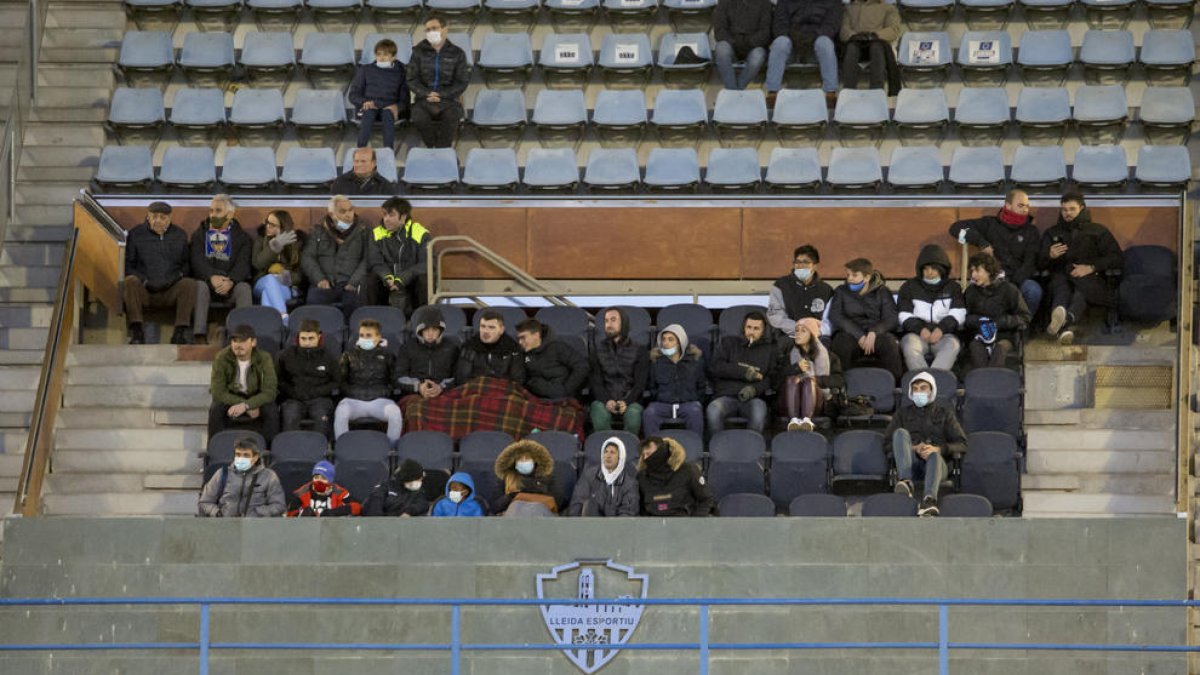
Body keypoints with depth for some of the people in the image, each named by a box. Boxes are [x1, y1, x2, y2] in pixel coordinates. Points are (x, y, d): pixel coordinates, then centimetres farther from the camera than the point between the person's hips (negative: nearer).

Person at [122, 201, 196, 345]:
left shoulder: (180, 235, 17)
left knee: (188, 284, -28)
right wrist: (144, 280, -10)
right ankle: (136, 331, -36)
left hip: (170, 292, 1)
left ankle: (180, 331, -32)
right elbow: (127, 264, 6)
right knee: (130, 281, -33)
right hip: (144, 291, -1)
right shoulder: (135, 234, 11)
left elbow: (188, 264, 18)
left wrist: (177, 276, -4)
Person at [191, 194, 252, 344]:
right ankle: (200, 336, -43)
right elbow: (197, 261, 0)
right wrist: (212, 277, -22)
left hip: (232, 283, 0)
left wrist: (230, 281, -24)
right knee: (200, 286, -33)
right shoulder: (199, 235, 17)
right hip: (206, 280, 0)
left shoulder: (242, 237, 14)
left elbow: (243, 264, -2)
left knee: (244, 288, -32)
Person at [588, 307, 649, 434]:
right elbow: (595, 381, 6)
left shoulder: (638, 350, 9)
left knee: (633, 416, -36)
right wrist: (606, 401, -14)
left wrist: (626, 402, -17)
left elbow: (640, 383, 2)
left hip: (629, 399, -1)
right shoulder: (599, 348, 14)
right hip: (603, 398, 1)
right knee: (600, 417, -35)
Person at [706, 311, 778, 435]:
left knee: (759, 411, -37)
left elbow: (772, 377, 9)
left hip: (753, 397, 0)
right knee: (713, 410, -34)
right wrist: (744, 373, -2)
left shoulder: (769, 349, 20)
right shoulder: (729, 342, 21)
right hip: (726, 395, 0)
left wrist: (755, 389, -12)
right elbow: (714, 367, 7)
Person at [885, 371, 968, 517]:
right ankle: (905, 481, -46)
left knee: (935, 457, -39)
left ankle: (929, 499, -70)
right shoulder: (903, 413, 26)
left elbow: (962, 444, 12)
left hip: (936, 457, -1)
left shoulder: (944, 413, 23)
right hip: (911, 458, 1)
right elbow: (887, 443, 14)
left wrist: (938, 449, -8)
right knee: (900, 432, -27)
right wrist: (912, 448, -5)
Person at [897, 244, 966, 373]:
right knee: (910, 343, -35)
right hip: (916, 333, 0)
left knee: (952, 344, -35)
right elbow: (904, 316, 7)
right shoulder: (909, 287, 18)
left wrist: (942, 328, -15)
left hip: (944, 334, 0)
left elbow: (958, 314, 4)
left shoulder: (953, 287, 18)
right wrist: (919, 328, -13)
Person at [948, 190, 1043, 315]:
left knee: (1033, 290, -33)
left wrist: (1014, 281, -18)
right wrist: (981, 242, -6)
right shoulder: (990, 224, 10)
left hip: (1019, 278, 1)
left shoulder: (1031, 232, 11)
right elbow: (956, 228, 7)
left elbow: (1030, 263, 0)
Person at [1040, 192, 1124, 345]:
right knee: (1061, 289, -39)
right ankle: (1064, 329, -72)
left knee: (1082, 288, -41)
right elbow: (1040, 263, 17)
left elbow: (1117, 259, 7)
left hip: (1091, 278, -1)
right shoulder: (1052, 233, 28)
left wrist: (1091, 268, -8)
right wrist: (1050, 256, -8)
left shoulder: (1097, 231, 21)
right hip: (1062, 276, 1)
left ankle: (1067, 318, -74)